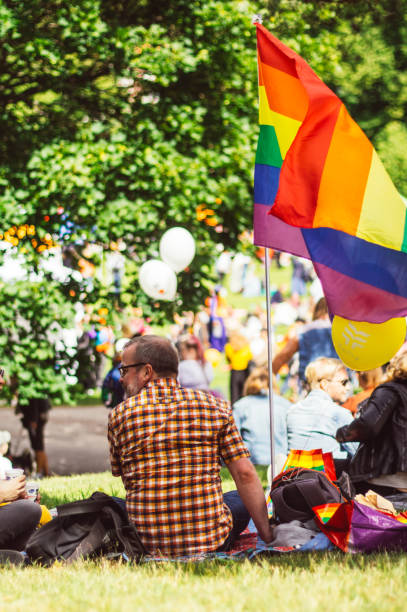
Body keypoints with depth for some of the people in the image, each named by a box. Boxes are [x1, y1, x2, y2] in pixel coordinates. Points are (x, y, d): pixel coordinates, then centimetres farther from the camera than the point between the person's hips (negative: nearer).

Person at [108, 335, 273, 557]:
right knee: (243, 498, 31)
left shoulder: (120, 414, -1)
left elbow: (120, 473, 10)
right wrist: (268, 536, 2)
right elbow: (245, 474, -3)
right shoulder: (216, 406, 0)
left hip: (147, 544, -1)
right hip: (211, 542, 1)